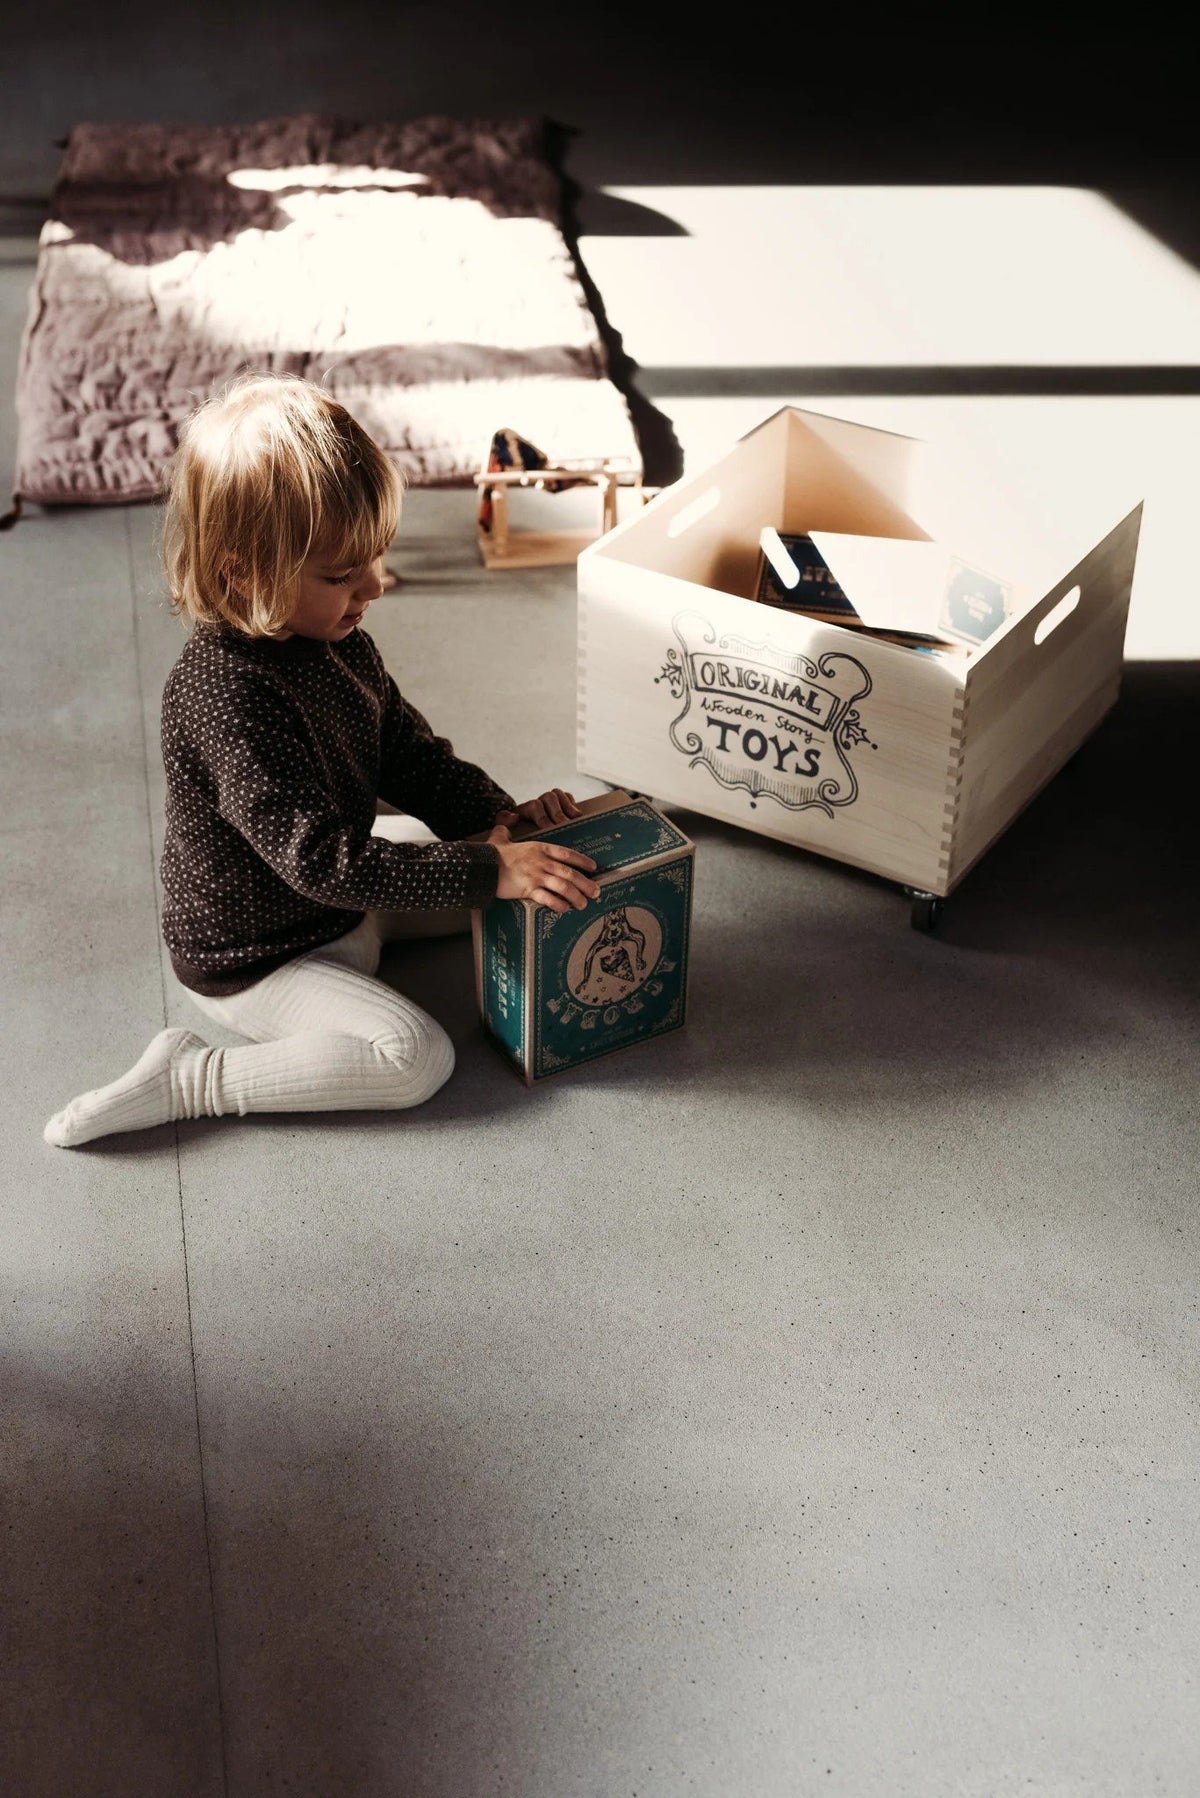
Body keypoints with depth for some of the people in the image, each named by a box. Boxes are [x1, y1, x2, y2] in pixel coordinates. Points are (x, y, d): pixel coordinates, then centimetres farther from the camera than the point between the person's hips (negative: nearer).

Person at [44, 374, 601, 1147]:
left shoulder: (337, 638, -6)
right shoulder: (226, 697, -35)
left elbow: (408, 753, 7)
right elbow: (325, 859, -36)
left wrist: (501, 818, -9)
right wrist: (488, 870, -35)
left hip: (336, 898, 9)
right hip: (252, 961, -9)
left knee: (478, 888, 19)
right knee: (415, 1056, -23)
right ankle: (189, 1079, -13)